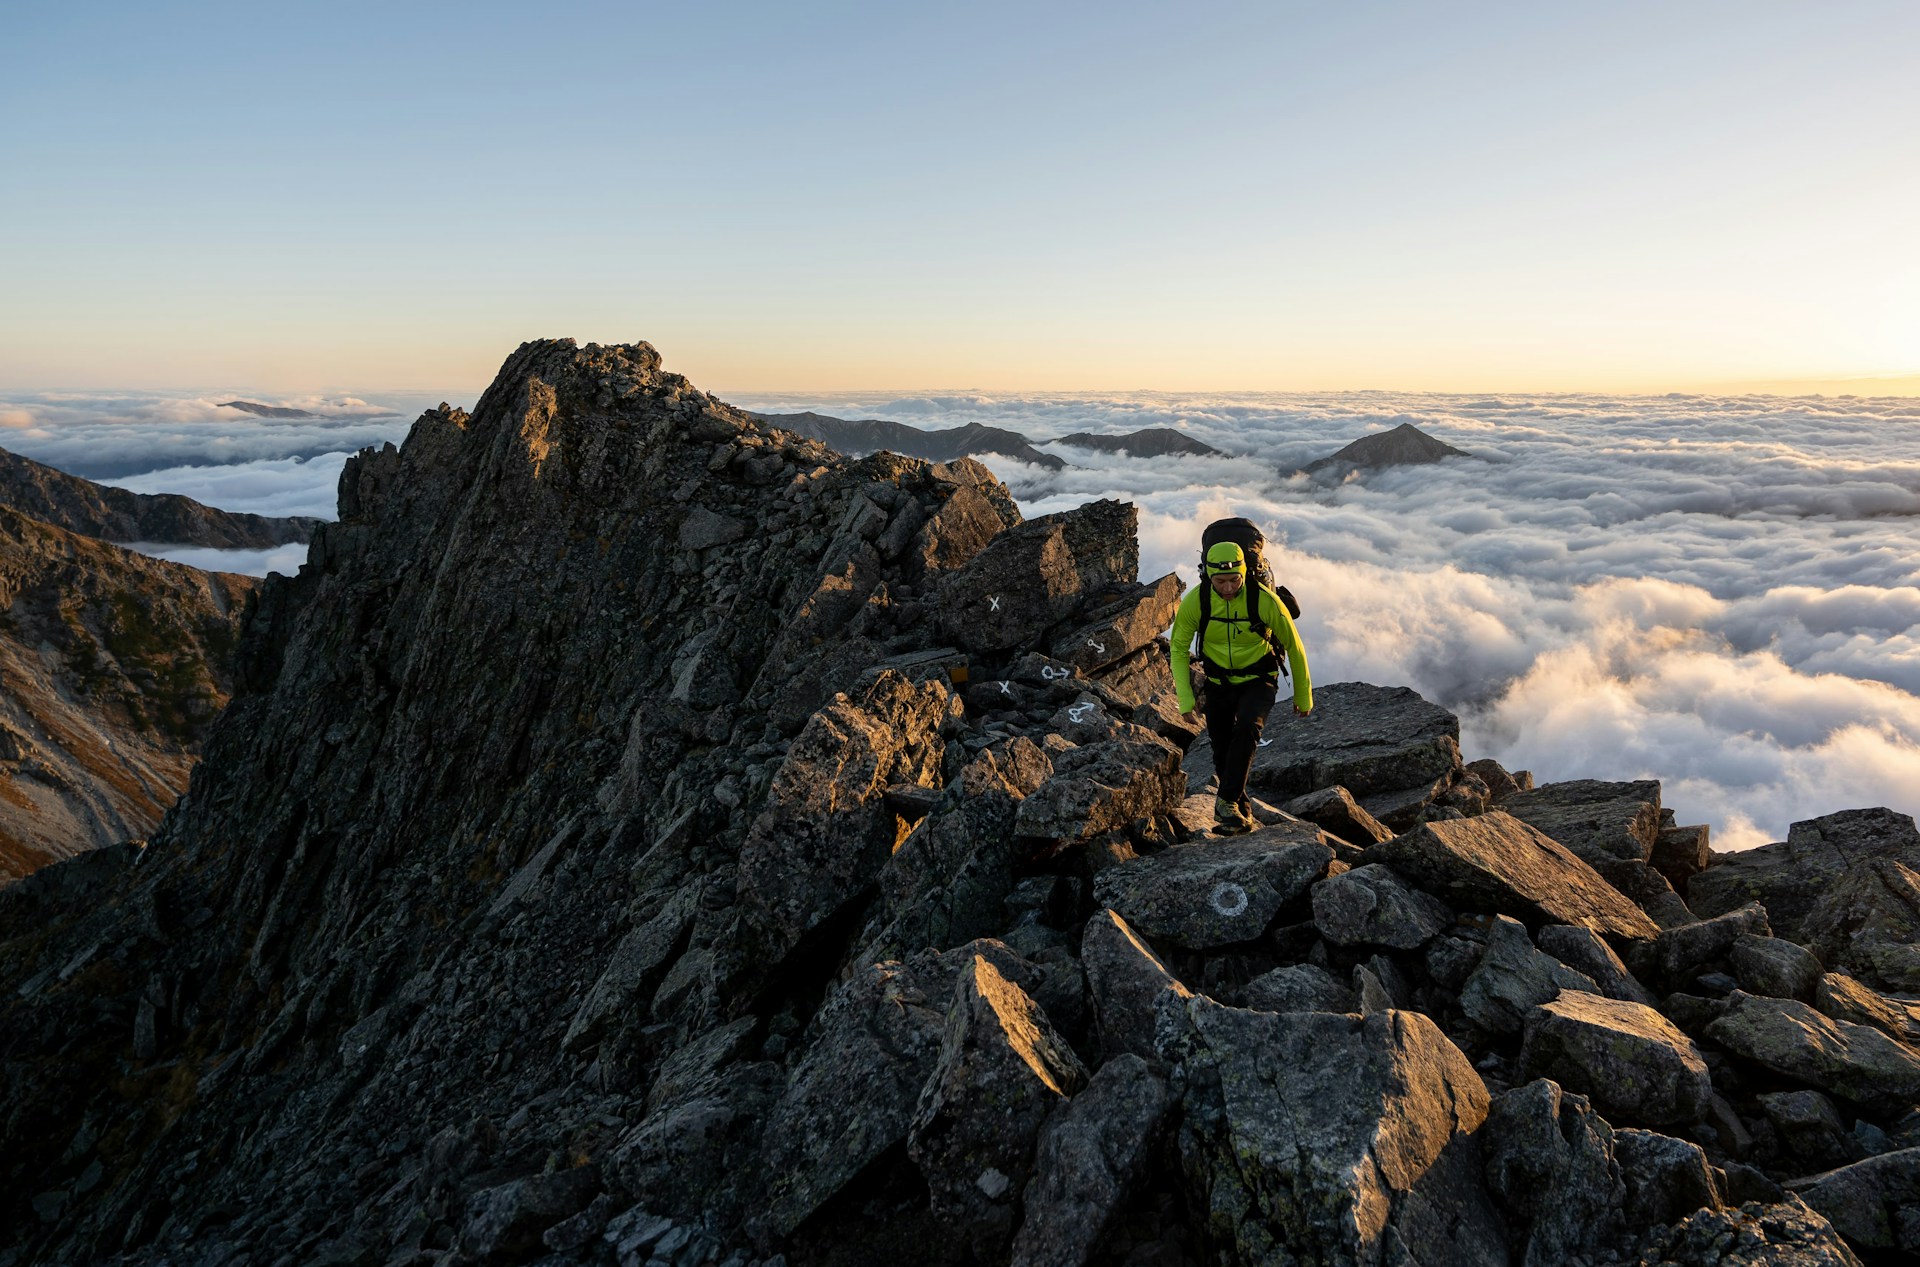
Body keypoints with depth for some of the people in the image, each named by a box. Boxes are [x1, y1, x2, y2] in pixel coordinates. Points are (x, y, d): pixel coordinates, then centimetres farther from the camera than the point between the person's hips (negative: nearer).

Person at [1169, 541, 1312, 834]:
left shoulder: (1265, 600, -25)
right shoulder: (1195, 601, -20)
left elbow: (1294, 646, -9)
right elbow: (1179, 648, -6)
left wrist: (1303, 696, 0)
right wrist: (1185, 697, -14)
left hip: (1258, 681, -2)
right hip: (1218, 683, 3)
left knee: (1247, 729, -30)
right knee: (1222, 752, 5)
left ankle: (1226, 801, -20)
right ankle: (1243, 812, 26)